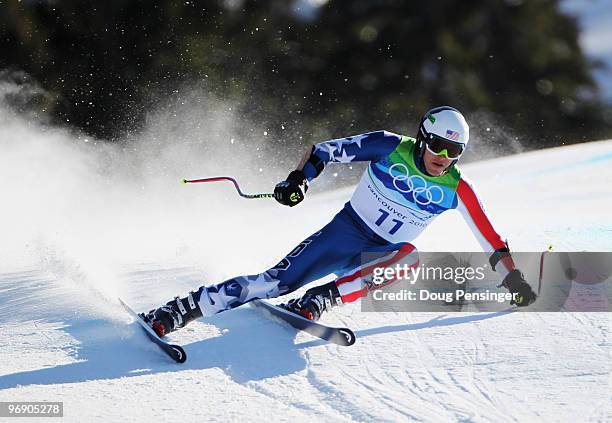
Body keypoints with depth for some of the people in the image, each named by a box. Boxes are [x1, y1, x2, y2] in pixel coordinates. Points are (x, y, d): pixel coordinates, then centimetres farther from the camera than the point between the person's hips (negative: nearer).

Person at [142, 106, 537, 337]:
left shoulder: (456, 188, -7)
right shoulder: (389, 147, -12)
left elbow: (490, 238, -1)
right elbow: (323, 150, -8)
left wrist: (514, 279, -6)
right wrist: (299, 178, -25)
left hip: (382, 254, 2)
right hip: (346, 231, -2)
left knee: (409, 255, -33)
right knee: (277, 280, -18)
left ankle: (324, 298, -34)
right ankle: (184, 308, -15)